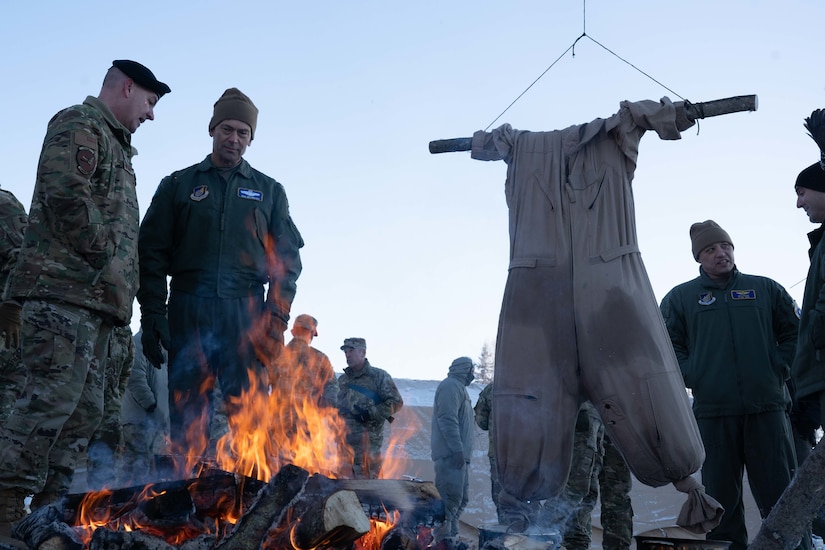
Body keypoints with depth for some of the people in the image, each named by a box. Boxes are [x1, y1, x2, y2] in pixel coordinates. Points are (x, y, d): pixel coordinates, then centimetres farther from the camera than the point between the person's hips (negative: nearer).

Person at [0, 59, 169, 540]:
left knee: (86, 408, 8)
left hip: (97, 297, 10)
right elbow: (65, 193, -19)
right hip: (67, 287, -10)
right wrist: (104, 254, -14)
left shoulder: (114, 143, 29)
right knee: (54, 395, -16)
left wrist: (124, 278, 16)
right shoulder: (79, 124, -1)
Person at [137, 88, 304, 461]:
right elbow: (151, 252, 8)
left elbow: (287, 259, 10)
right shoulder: (179, 185, 15)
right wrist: (152, 314, -3)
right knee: (186, 416, -1)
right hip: (188, 313, 0)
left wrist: (276, 317, -3)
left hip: (246, 313, 0)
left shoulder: (269, 191, 16)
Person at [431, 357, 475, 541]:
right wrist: (457, 449, -23)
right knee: (451, 496, -14)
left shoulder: (459, 387, 25)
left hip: (459, 455, 11)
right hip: (450, 454, -11)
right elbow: (448, 420, -19)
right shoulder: (451, 386, -8)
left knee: (461, 498, 13)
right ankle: (442, 539, -14)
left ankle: (451, 535, 18)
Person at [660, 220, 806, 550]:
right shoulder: (680, 297, 10)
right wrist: (693, 377, -4)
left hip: (767, 408, 0)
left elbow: (794, 333, 15)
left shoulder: (765, 289, 12)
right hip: (712, 412, 0)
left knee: (780, 494, -1)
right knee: (721, 498, 5)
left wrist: (779, 369, 1)